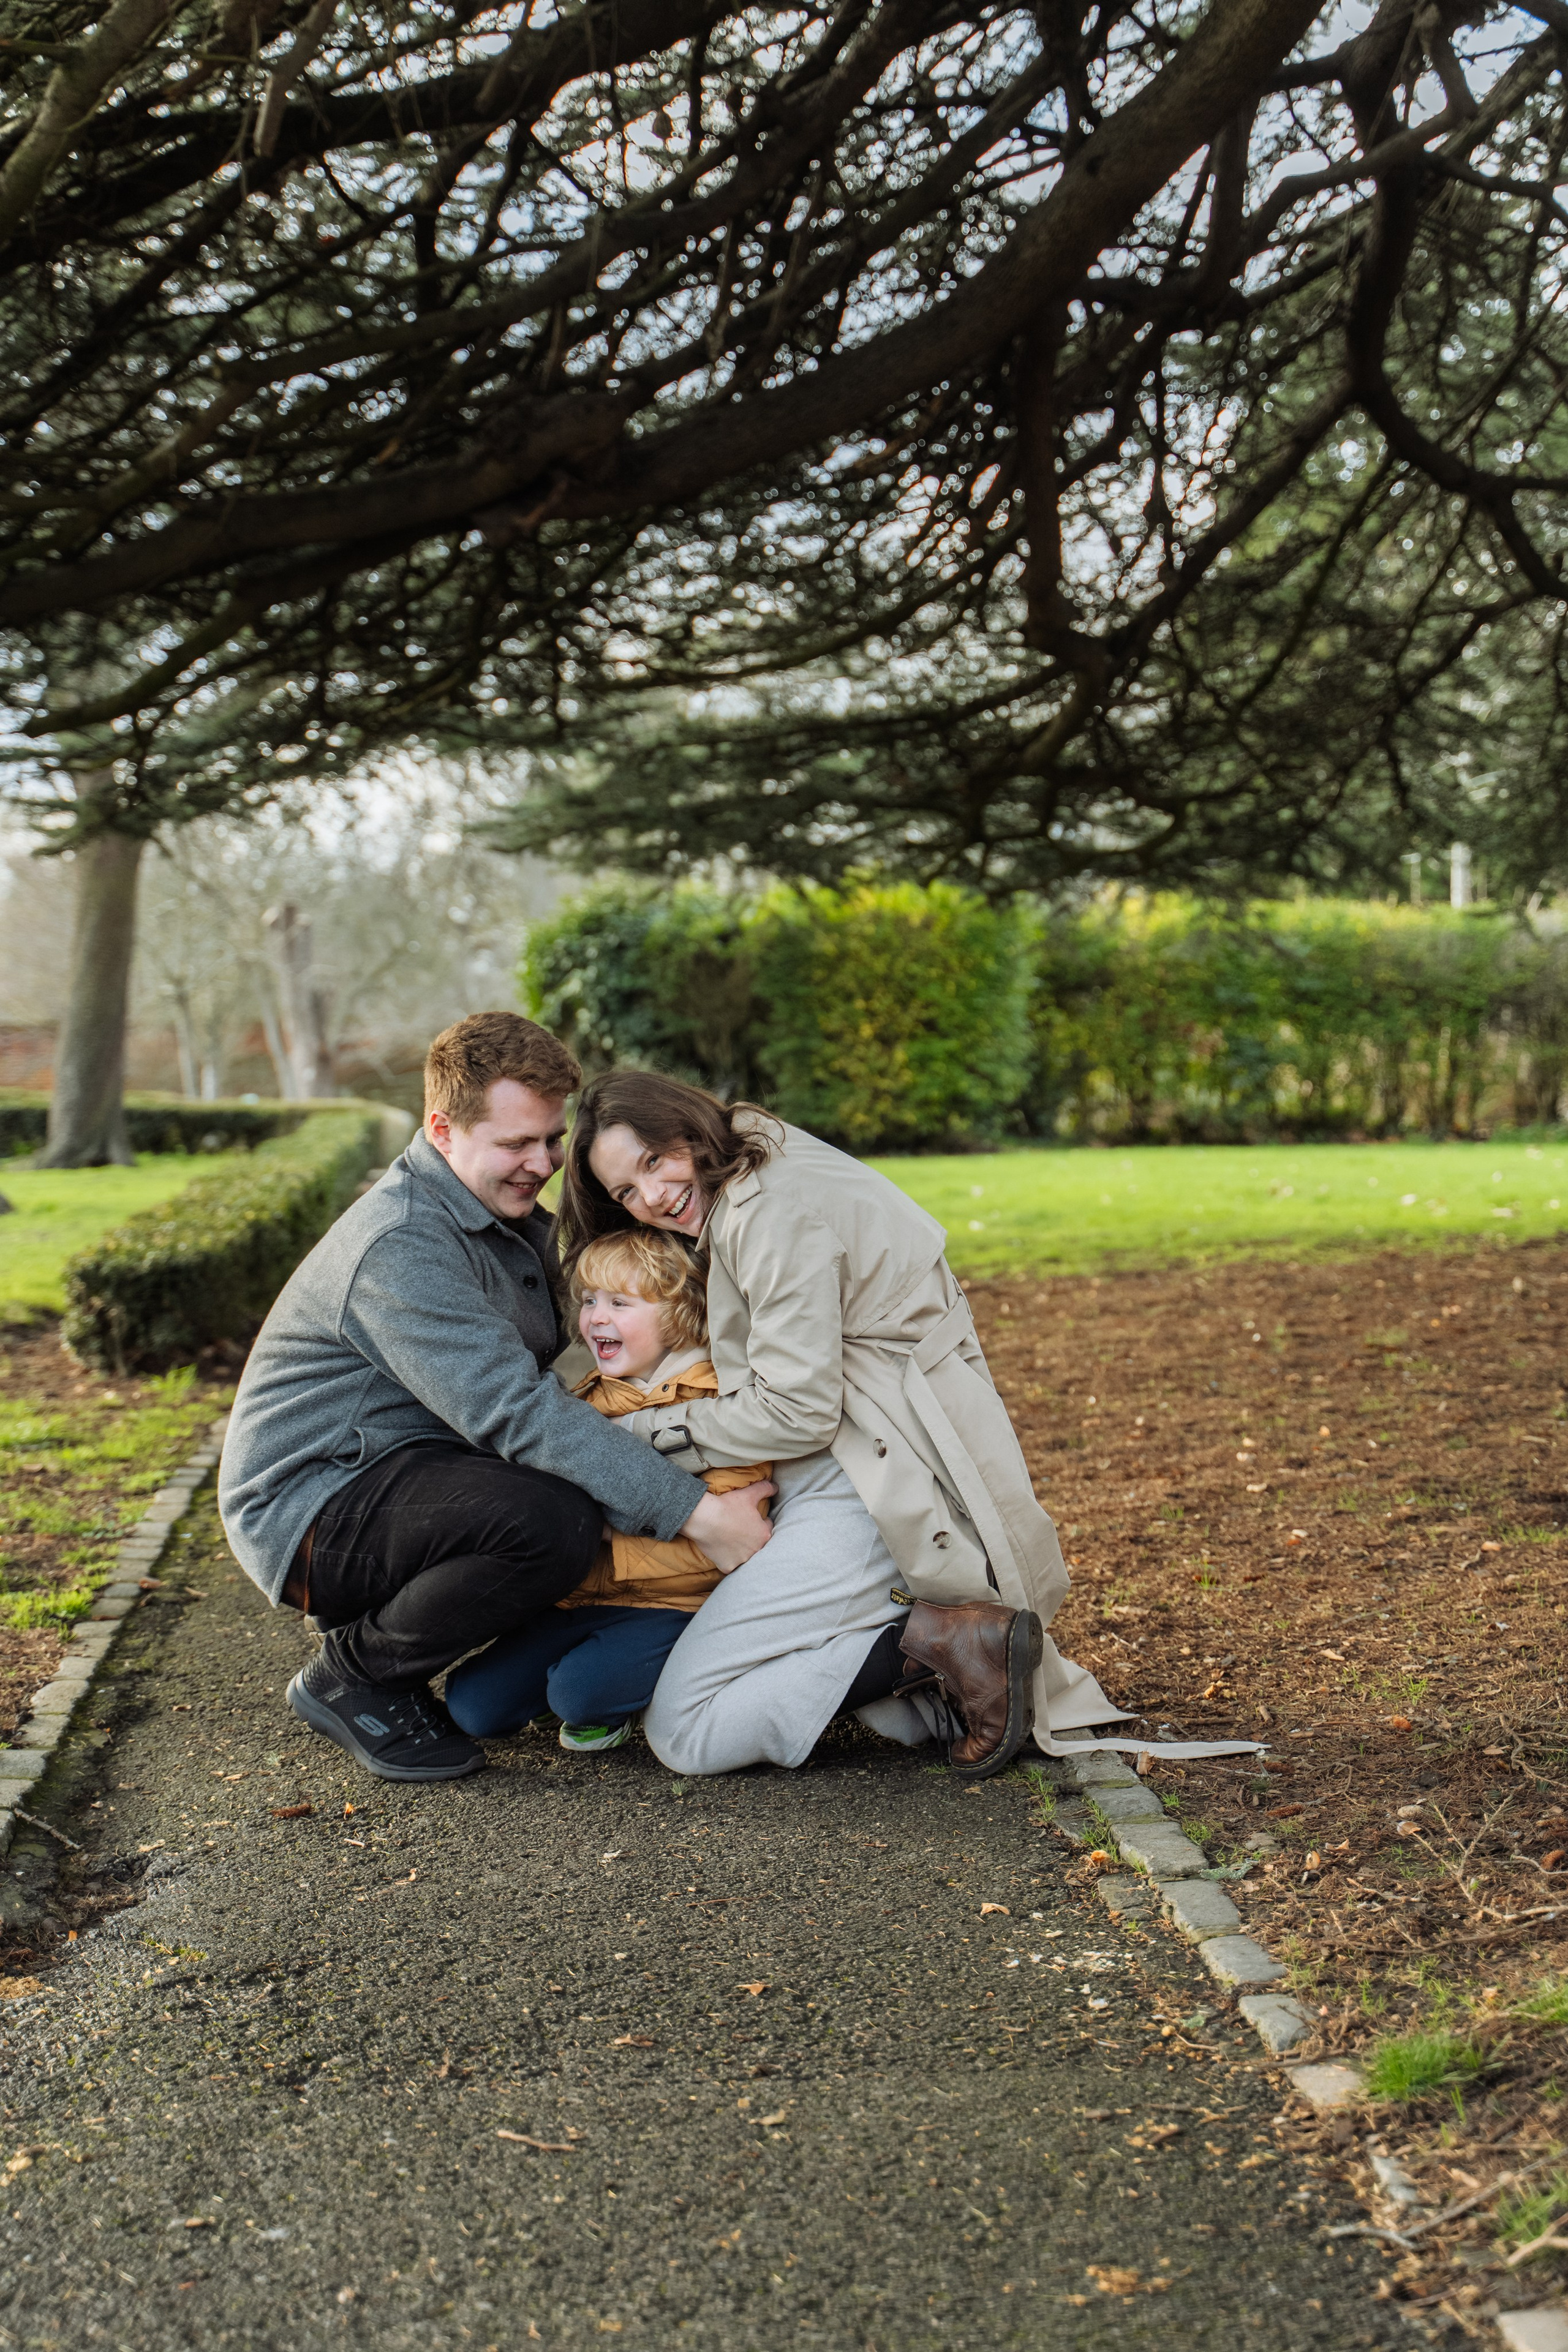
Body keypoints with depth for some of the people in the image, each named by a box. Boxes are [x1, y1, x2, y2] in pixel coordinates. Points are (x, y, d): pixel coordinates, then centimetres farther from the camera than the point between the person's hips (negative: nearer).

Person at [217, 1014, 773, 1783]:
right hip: (316, 1510, -10)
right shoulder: (399, 1246, -24)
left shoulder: (509, 1215, 9)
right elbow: (515, 1411, -31)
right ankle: (354, 1675, -9)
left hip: (401, 1475, 10)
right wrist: (693, 1511, -32)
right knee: (556, 1517, -33)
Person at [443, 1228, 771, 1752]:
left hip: (670, 1605, -6)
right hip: (584, 1599, 6)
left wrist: (603, 1566, -20)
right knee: (473, 1704, -9)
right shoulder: (587, 1400, 14)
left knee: (581, 1692, -30)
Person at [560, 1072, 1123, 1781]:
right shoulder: (740, 1196, 15)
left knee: (683, 1730, -12)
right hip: (847, 1474, 11)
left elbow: (796, 1412, -17)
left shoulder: (778, 1211, -16)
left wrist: (640, 1435, -6)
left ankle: (941, 1643, -13)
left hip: (884, 1489, -11)